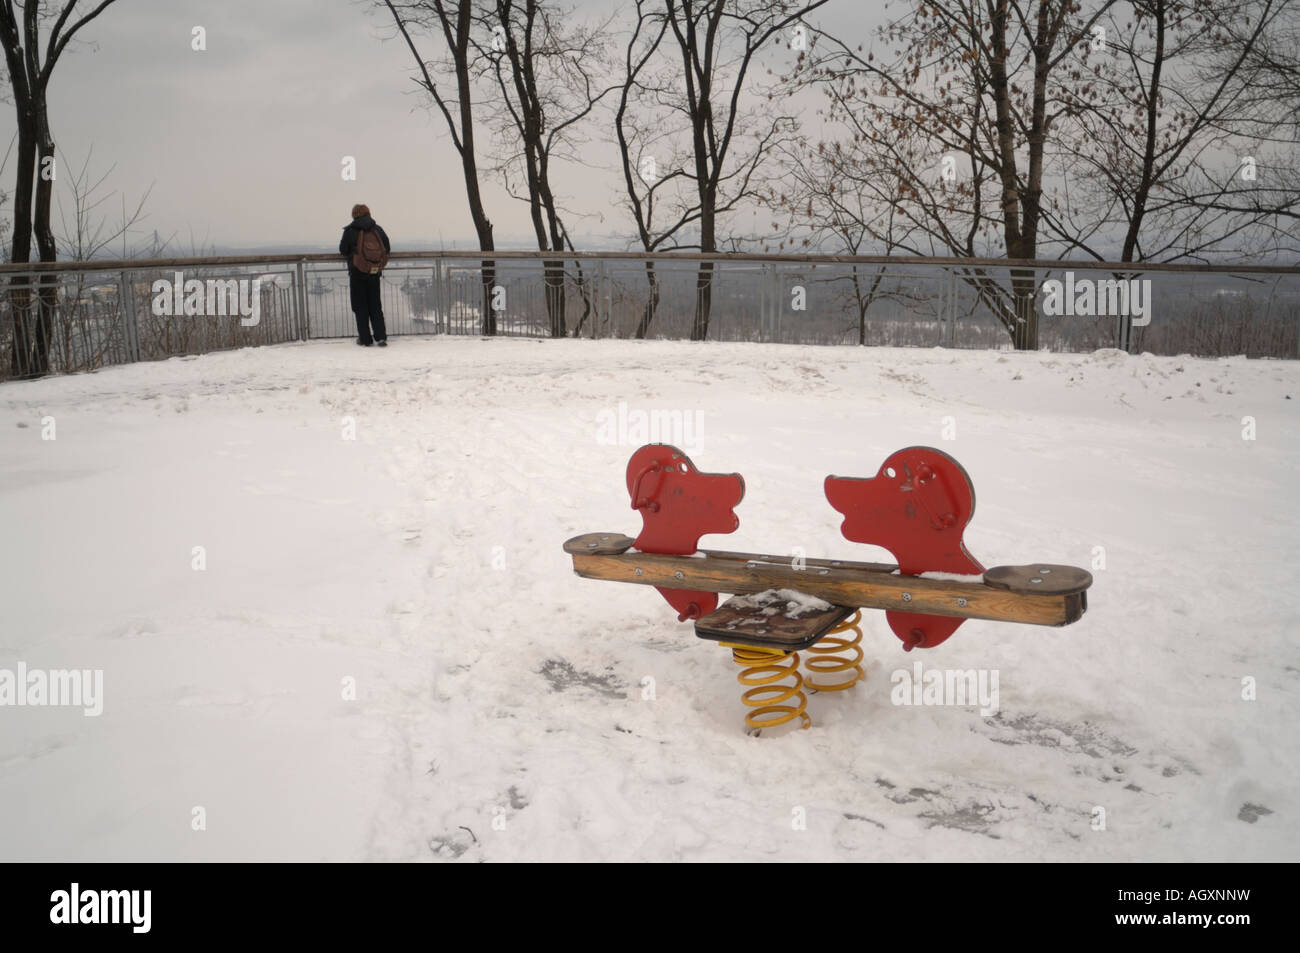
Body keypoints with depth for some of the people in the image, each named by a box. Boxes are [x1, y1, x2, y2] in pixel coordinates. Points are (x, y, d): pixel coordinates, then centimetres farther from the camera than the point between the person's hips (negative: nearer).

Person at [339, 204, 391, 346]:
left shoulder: (350, 231, -8)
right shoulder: (377, 230, 1)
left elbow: (343, 250, -1)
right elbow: (387, 249, 6)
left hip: (357, 272, -3)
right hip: (374, 272, 3)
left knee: (360, 306, 5)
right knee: (375, 305, 10)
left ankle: (365, 338, 3)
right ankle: (380, 336, 1)